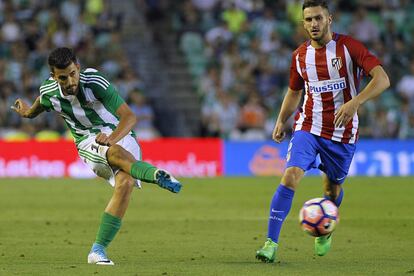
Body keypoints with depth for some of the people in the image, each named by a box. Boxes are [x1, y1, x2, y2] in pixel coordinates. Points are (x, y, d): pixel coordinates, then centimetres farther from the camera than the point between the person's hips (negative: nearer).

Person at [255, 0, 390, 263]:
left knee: (332, 187, 13)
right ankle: (271, 243, -19)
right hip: (308, 127, 2)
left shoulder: (348, 47, -11)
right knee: (290, 177, -19)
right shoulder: (300, 55, 3)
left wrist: (354, 103, -34)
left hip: (342, 132, -2)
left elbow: (382, 79, -21)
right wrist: (282, 120, 8)